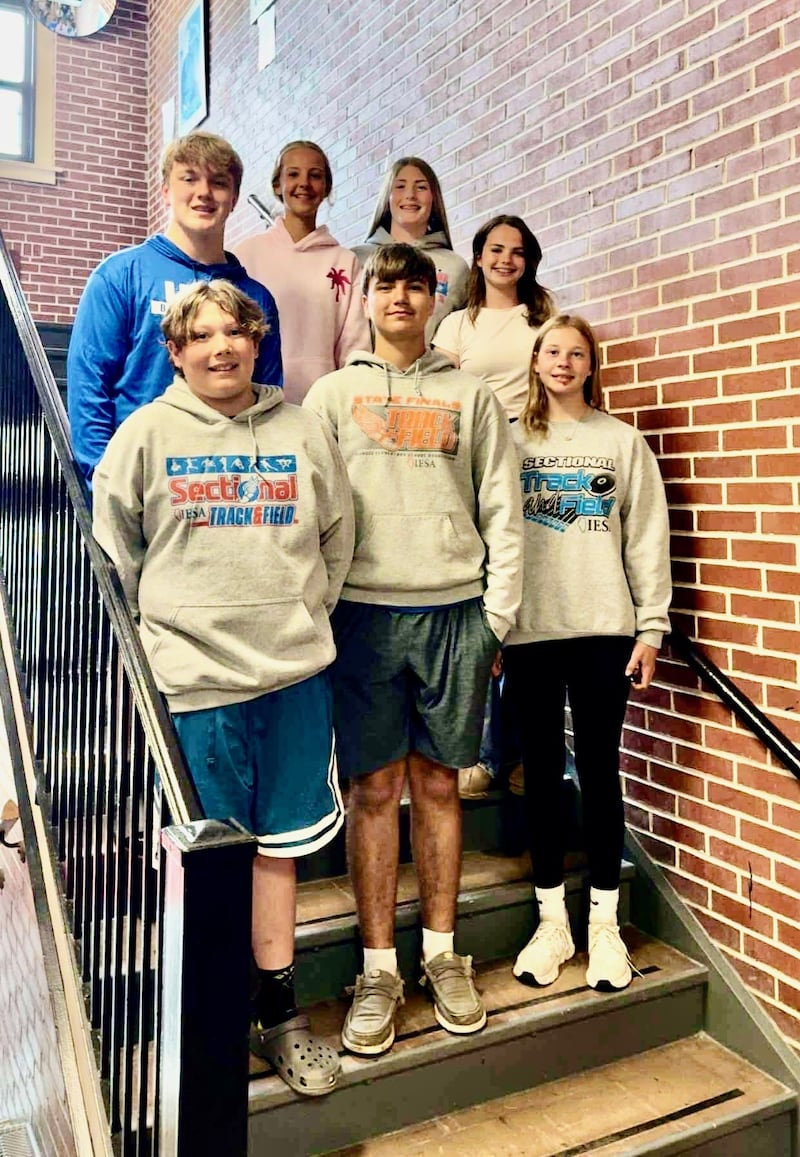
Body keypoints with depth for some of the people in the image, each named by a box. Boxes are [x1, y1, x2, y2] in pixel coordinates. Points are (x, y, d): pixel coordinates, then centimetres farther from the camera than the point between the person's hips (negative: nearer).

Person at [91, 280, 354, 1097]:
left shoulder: (303, 432, 7)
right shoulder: (146, 434, 2)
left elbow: (337, 539, 14)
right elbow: (113, 555, 6)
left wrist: (305, 615, 7)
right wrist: (157, 631, 3)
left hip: (295, 670, 3)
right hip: (194, 677, -2)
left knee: (279, 845, 13)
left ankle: (278, 1014, 29)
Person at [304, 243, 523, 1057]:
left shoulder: (471, 397, 13)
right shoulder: (333, 394, 11)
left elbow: (501, 512, 8)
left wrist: (498, 615, 0)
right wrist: (315, 613, -4)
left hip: (456, 610, 1)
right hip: (365, 609, 0)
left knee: (438, 782, 8)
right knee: (374, 788, 2)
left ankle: (442, 953, 22)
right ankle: (379, 969, 14)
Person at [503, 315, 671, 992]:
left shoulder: (623, 441, 8)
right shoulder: (511, 440, 8)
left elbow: (647, 537, 4)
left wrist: (650, 628, -2)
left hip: (604, 630, 0)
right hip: (529, 632, 1)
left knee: (599, 770, 4)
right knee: (542, 772, 7)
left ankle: (605, 923, 18)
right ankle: (552, 922, 20)